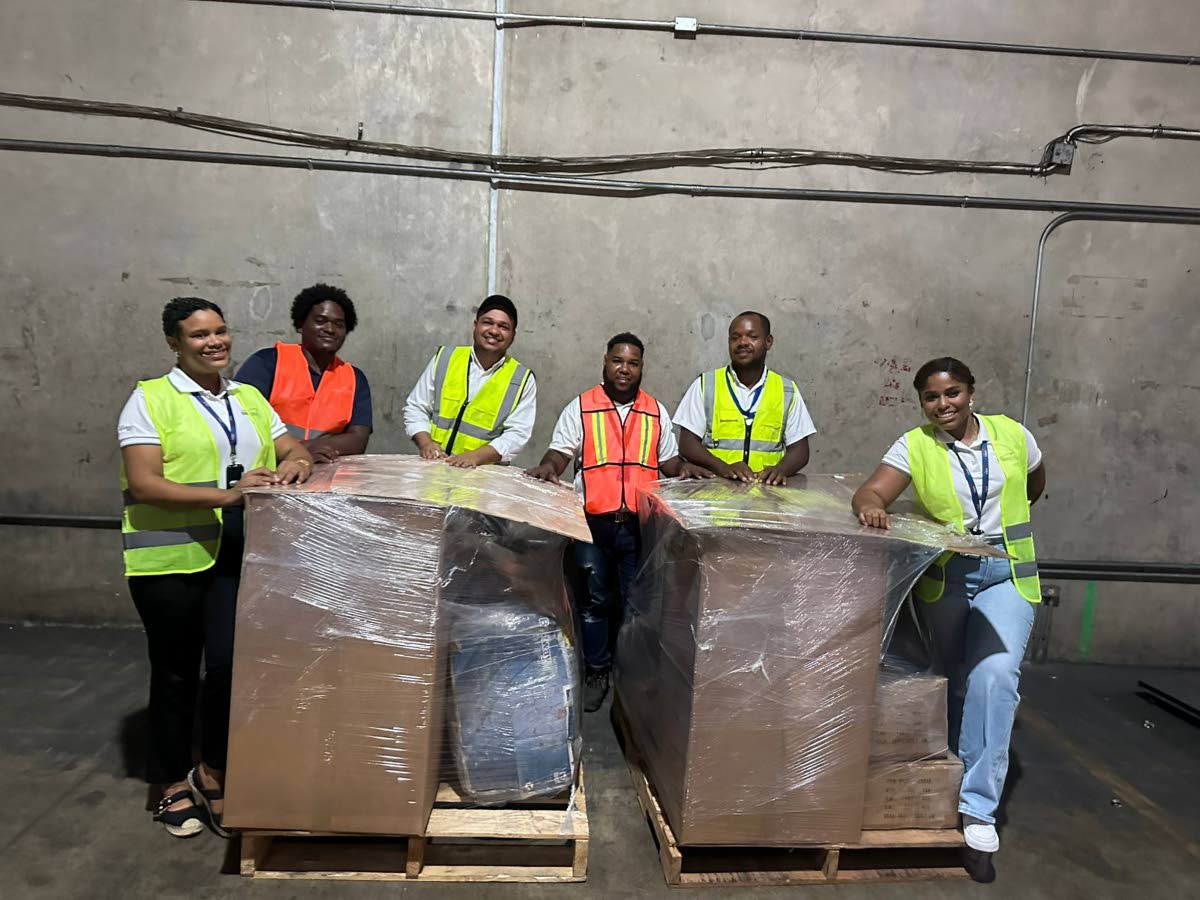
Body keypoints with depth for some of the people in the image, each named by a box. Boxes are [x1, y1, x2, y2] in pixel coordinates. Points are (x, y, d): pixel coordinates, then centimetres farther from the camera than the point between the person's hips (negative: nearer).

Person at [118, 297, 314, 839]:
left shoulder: (249, 398, 12)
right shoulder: (150, 399, -4)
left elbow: (294, 450, 13)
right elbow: (143, 485, -14)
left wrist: (296, 463, -12)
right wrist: (226, 494, -24)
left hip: (236, 554, 4)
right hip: (170, 557, -3)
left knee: (231, 662, -3)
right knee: (176, 672, 10)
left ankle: (213, 772, 20)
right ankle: (175, 783, 30)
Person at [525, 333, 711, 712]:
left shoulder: (656, 412, 12)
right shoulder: (581, 407, 4)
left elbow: (668, 460, 15)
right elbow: (559, 453, -1)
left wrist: (685, 468, -4)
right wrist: (548, 467, -21)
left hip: (642, 524, 2)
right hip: (594, 523, -1)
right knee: (594, 601, 8)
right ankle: (597, 673, 22)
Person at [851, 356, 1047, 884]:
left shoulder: (1012, 435, 0)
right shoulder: (914, 446, -5)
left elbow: (1035, 486, 20)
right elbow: (870, 492, -20)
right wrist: (871, 508, -41)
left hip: (1006, 573, 0)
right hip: (943, 577, 0)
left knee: (995, 675, -19)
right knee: (953, 683, 11)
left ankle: (978, 809, -11)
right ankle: (955, 778, 35)